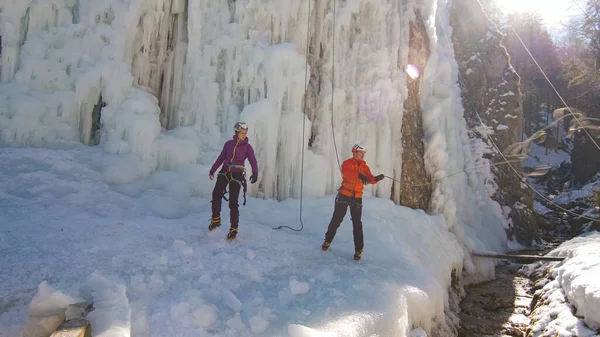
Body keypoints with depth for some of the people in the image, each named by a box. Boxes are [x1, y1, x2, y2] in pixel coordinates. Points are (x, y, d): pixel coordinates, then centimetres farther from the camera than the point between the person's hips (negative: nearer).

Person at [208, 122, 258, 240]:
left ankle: (234, 228, 2)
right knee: (216, 194, -15)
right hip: (225, 172, 3)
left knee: (233, 202, -7)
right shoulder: (228, 144, 6)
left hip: (237, 175, -2)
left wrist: (255, 173, -30)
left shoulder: (247, 147, -1)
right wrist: (213, 170, 15)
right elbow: (221, 158, 16)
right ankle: (216, 219, 4)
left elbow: (253, 161, -12)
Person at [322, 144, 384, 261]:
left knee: (357, 223, 0)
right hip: (344, 195, -3)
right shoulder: (347, 163, -5)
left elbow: (370, 179, -4)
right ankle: (328, 240, 26)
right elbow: (346, 173, -26)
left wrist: (376, 178, -26)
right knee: (336, 220, 5)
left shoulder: (365, 167, 8)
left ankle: (358, 250, 5)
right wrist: (359, 175, -39)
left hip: (357, 198, 3)